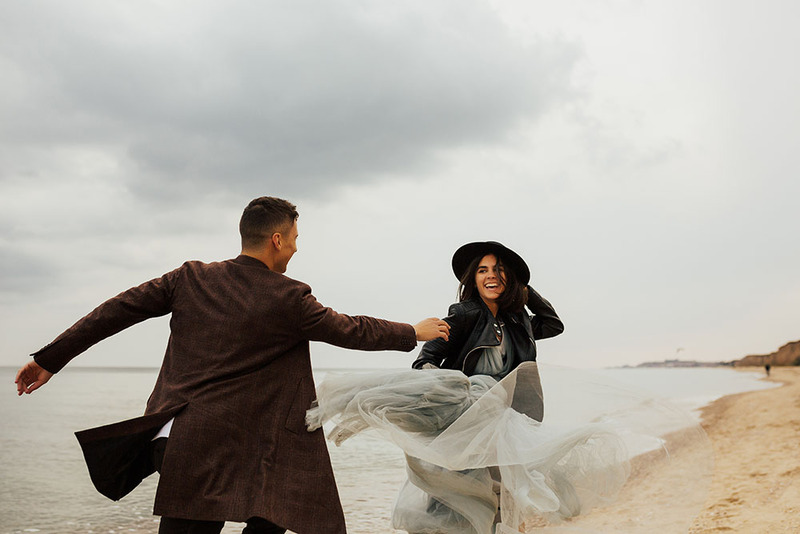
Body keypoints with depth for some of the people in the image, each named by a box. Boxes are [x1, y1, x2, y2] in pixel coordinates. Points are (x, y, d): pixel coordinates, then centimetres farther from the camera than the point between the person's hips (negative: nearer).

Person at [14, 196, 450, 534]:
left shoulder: (192, 278, 6)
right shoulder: (289, 299, -7)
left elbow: (118, 310, 6)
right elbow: (353, 331, 4)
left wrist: (50, 359, 12)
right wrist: (414, 333, 20)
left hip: (170, 437, 6)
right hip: (223, 450, -6)